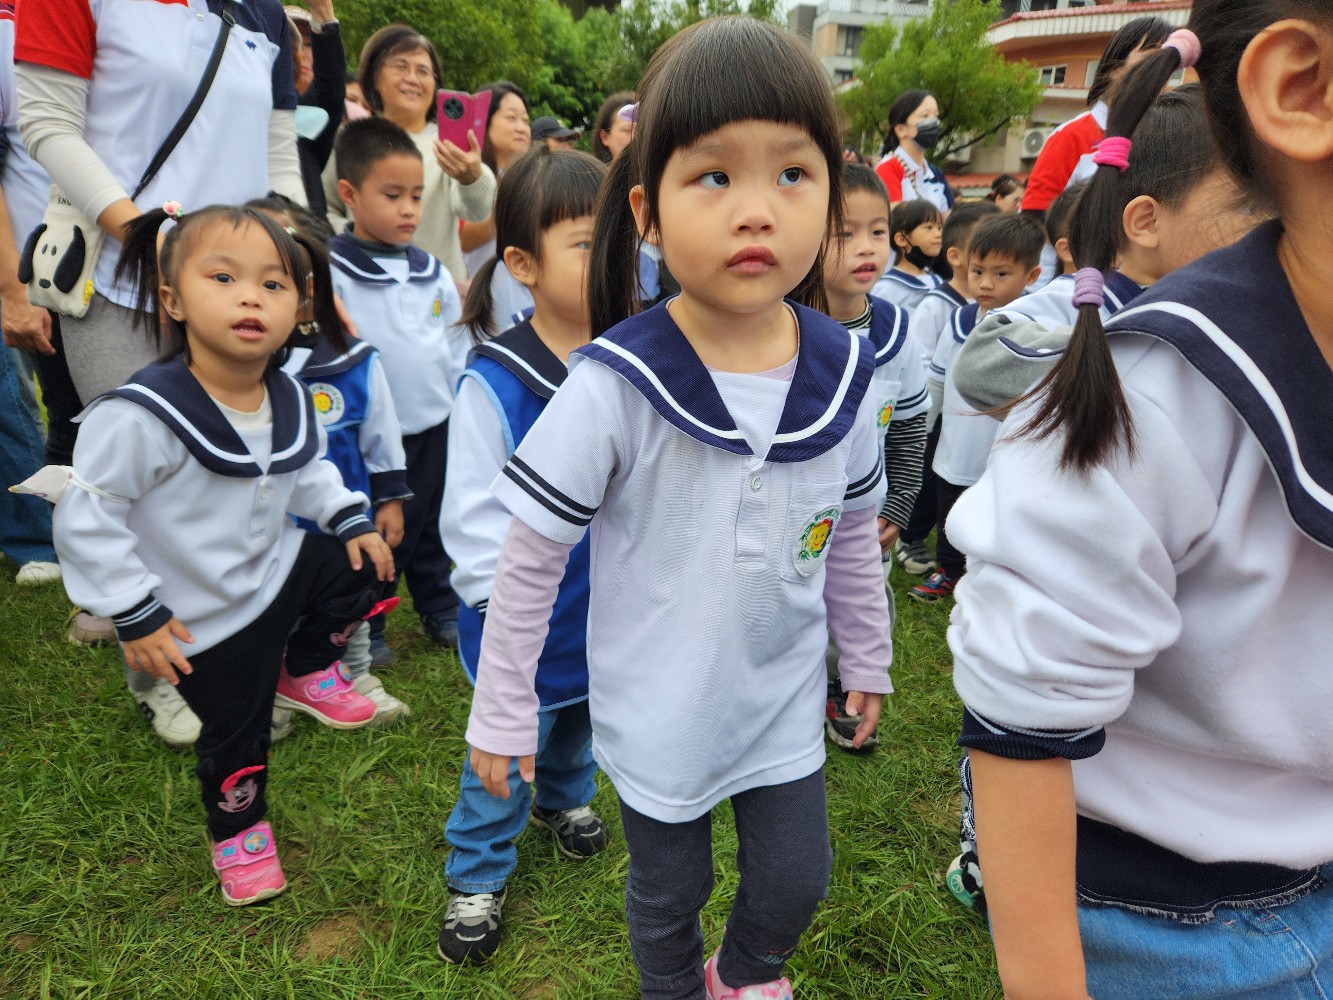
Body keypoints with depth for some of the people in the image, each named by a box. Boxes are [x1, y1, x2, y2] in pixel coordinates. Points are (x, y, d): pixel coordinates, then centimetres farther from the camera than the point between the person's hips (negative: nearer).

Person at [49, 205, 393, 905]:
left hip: (279, 566, 5)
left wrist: (350, 518, -2)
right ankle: (237, 830, 42)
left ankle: (304, 675, 31)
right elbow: (84, 521, -23)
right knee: (235, 734, 10)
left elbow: (305, 471, 12)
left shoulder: (289, 398, -8)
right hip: (210, 618, -5)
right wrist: (136, 617, -19)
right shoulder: (140, 417, -31)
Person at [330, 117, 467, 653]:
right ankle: (363, 622, 25)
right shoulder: (333, 272, -11)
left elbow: (456, 347, 12)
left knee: (432, 522, 18)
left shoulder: (432, 272, 5)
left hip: (436, 425, 5)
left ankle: (441, 606, 34)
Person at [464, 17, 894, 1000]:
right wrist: (502, 710, -8)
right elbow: (528, 559, -15)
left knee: (796, 882, 20)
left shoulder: (846, 376, -12)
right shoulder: (614, 387, -25)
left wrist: (868, 659, 13)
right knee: (669, 891, 20)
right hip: (657, 710, -3)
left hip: (784, 698, 3)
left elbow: (853, 539, 4)